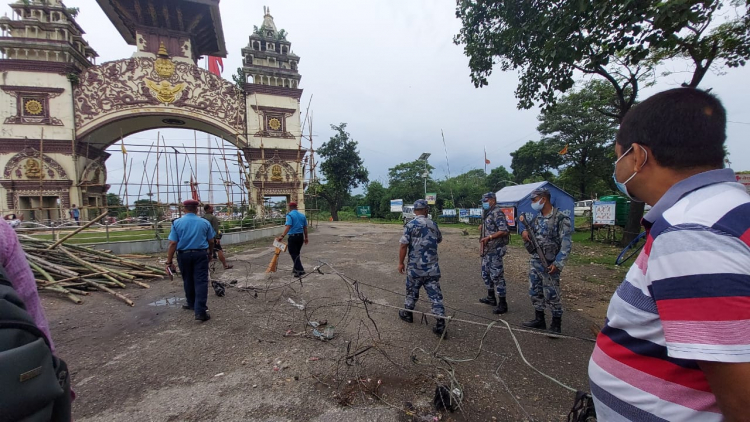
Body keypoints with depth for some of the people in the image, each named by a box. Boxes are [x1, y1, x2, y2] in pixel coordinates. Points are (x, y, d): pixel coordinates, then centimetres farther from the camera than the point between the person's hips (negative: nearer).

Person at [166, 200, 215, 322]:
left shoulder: (177, 223, -2)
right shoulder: (205, 222, 0)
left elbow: (173, 244, -7)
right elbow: (211, 241, 5)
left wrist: (169, 261, -4)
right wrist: (210, 254, 21)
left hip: (184, 255, 1)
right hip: (201, 254, -1)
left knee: (188, 281, 19)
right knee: (201, 281, -3)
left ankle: (191, 304, 37)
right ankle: (200, 311, -11)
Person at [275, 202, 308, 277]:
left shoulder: (289, 215, -9)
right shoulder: (302, 215, 10)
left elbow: (288, 227, -22)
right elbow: (305, 228, 12)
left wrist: (282, 236, -28)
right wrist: (306, 238, 20)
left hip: (293, 236, -6)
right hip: (301, 236, 6)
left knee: (293, 254, -1)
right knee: (297, 253, 19)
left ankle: (300, 270, -8)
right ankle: (296, 268, 28)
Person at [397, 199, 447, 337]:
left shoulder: (410, 225, -9)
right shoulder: (433, 224, 5)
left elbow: (403, 245, -13)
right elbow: (439, 239, 21)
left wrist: (401, 263, -4)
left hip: (415, 267, -2)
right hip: (432, 268, 3)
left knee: (412, 291, 17)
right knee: (435, 295, 4)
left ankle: (407, 314, 35)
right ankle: (440, 324, 2)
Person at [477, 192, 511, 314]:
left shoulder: (497, 213, -14)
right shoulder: (489, 213, 15)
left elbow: (504, 231, -22)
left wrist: (489, 237, -23)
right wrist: (483, 227, 7)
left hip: (495, 250, -10)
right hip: (487, 250, 10)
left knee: (497, 276, -4)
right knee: (486, 273, 18)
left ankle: (502, 304, 6)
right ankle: (491, 298, 33)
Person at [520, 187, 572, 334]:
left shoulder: (561, 218, -13)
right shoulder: (536, 217, 7)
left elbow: (566, 244, -16)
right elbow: (524, 221, 25)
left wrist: (558, 263, -22)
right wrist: (524, 231, 1)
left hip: (549, 263, -7)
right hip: (534, 261, 7)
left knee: (551, 295, 1)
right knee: (534, 291, 14)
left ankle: (556, 324, 18)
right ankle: (539, 319, 29)